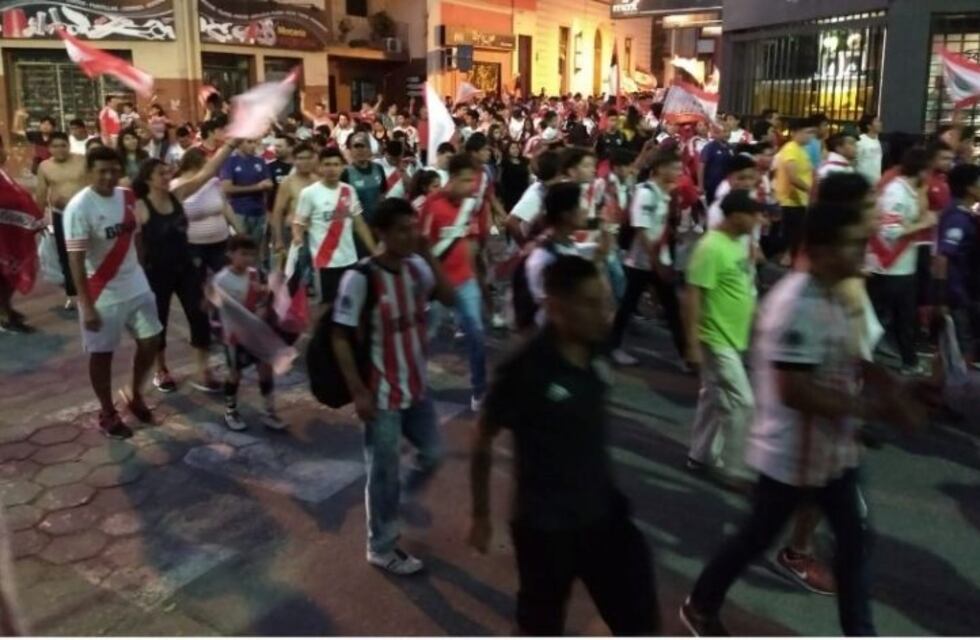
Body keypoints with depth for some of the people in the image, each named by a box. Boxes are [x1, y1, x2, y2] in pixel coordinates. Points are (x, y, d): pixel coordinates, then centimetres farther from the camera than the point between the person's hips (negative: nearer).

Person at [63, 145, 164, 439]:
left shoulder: (128, 198, 1)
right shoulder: (79, 208, -17)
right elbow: (76, 259, -19)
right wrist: (87, 305, -22)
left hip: (136, 284, 6)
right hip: (102, 293, -6)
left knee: (150, 342, 11)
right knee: (102, 354, 9)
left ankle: (134, 394, 36)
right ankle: (107, 413, 26)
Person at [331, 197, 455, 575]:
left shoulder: (417, 267, -1)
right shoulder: (360, 278, -20)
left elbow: (449, 298, -5)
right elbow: (340, 338, -17)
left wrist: (428, 255, -13)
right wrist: (358, 391, -18)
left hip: (417, 386, 7)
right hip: (382, 394, -7)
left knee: (432, 454, 18)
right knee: (384, 471, 7)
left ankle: (390, 505, 43)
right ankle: (382, 547, 27)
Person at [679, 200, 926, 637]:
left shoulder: (831, 297, 5)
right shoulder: (797, 305, -27)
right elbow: (794, 391, -30)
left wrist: (890, 387, -2)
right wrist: (872, 408, -25)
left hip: (831, 448, 9)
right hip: (790, 452, -9)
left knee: (854, 540, 16)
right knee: (757, 538, 10)